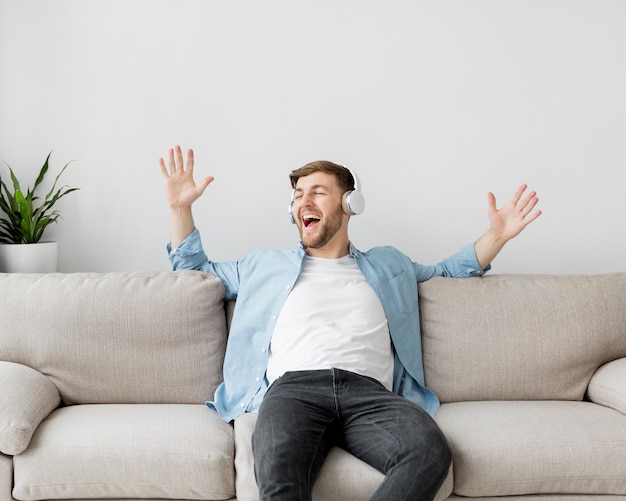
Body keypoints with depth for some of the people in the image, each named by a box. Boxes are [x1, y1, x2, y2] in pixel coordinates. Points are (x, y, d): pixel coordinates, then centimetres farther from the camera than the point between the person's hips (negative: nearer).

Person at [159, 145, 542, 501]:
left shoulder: (389, 265, 31)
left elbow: (450, 270, 41)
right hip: (294, 387, -1)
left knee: (432, 452, -34)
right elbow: (193, 269, 37)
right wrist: (181, 207, 26)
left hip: (368, 392, 1)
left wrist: (496, 235, 26)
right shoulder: (266, 266, 29)